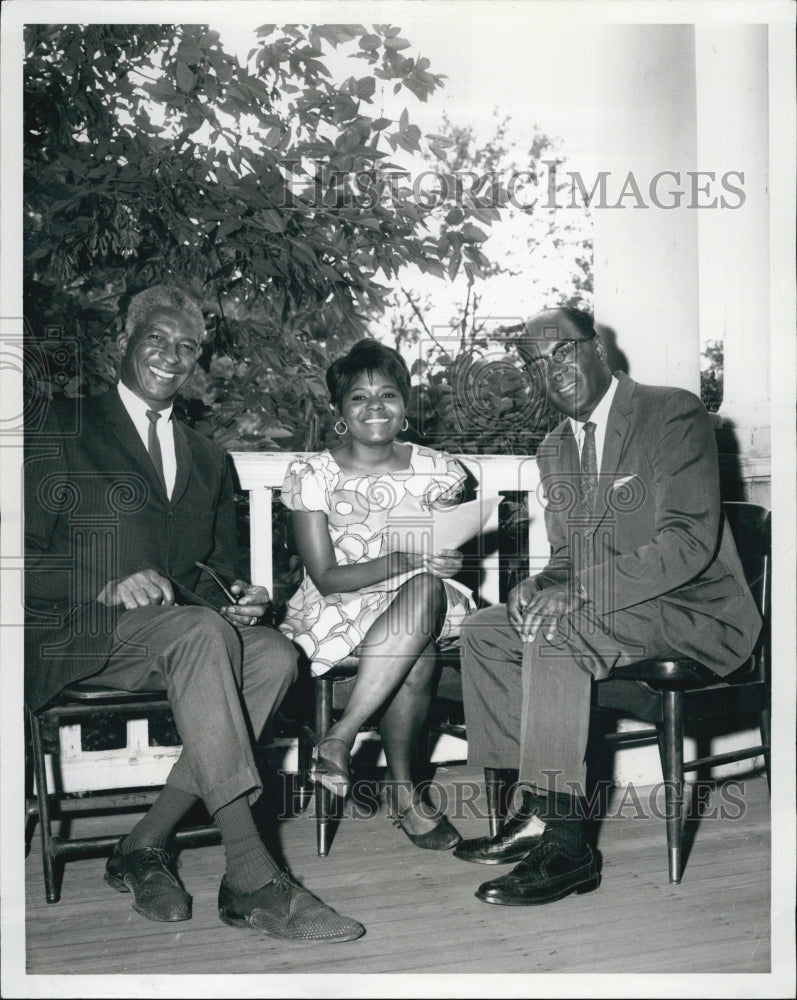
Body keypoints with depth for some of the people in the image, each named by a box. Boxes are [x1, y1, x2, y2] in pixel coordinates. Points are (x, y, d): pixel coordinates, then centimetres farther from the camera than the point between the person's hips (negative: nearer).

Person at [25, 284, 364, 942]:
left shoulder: (208, 459, 23)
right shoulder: (67, 429, 7)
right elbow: (25, 554, -2)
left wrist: (240, 596, -2)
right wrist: (110, 586, -19)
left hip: (183, 633, 5)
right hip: (81, 634, -5)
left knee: (275, 656, -26)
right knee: (204, 632, -35)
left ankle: (144, 845, -19)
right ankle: (252, 879, -36)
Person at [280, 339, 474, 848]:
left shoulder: (435, 471, 6)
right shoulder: (311, 475, -2)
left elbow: (450, 560, 9)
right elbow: (326, 578, -10)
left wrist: (442, 563, -16)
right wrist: (408, 561, -22)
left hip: (422, 602, 3)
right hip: (336, 612, -2)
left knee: (428, 593, -35)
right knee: (418, 653, -34)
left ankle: (340, 738, -28)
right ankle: (403, 787, -20)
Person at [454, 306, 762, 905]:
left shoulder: (674, 415, -12)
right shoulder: (555, 450, 13)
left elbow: (689, 541, -23)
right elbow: (566, 556, 17)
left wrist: (580, 591, -30)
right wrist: (543, 586, -8)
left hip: (694, 610, -8)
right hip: (594, 610, 9)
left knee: (555, 632, -30)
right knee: (484, 632, -4)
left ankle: (566, 846, -25)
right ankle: (534, 810, -5)